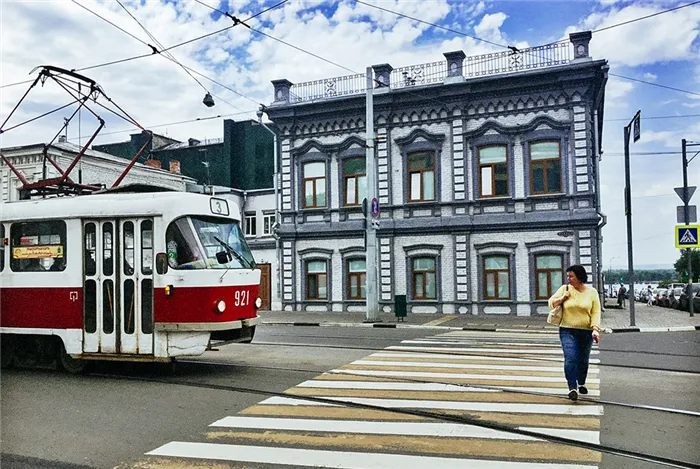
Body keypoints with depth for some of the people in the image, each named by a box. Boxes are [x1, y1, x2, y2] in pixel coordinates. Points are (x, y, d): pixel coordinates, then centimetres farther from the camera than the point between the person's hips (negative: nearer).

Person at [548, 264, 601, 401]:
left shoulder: (592, 292, 2)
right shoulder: (564, 289, 3)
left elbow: (596, 313, -2)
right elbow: (551, 303, 8)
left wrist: (595, 329, -14)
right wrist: (563, 298, -9)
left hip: (586, 332, 1)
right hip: (567, 331, -1)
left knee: (583, 360, 14)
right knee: (570, 358, -17)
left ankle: (581, 384, 36)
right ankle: (572, 388, -15)